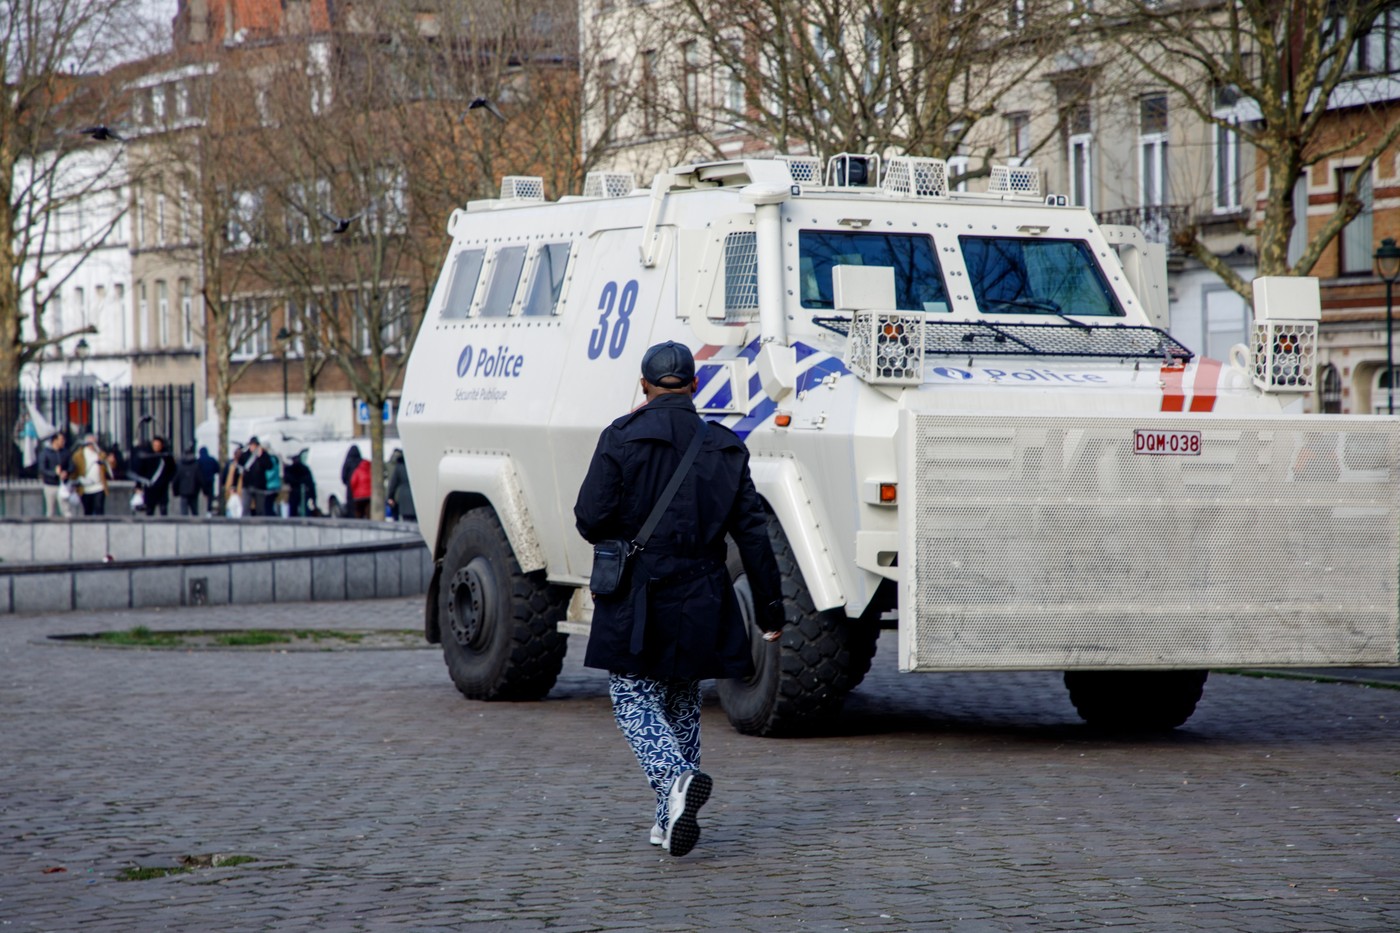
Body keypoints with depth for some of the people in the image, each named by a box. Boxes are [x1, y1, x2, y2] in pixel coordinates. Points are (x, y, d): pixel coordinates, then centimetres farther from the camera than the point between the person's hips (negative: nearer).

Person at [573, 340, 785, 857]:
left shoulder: (621, 437, -7)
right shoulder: (725, 447, 4)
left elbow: (590, 518, -11)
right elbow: (752, 533, 3)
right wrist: (770, 606, 8)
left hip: (634, 599, -4)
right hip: (698, 602, 4)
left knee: (634, 700, 3)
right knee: (682, 703, 16)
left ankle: (677, 777, -24)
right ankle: (670, 820, 17)